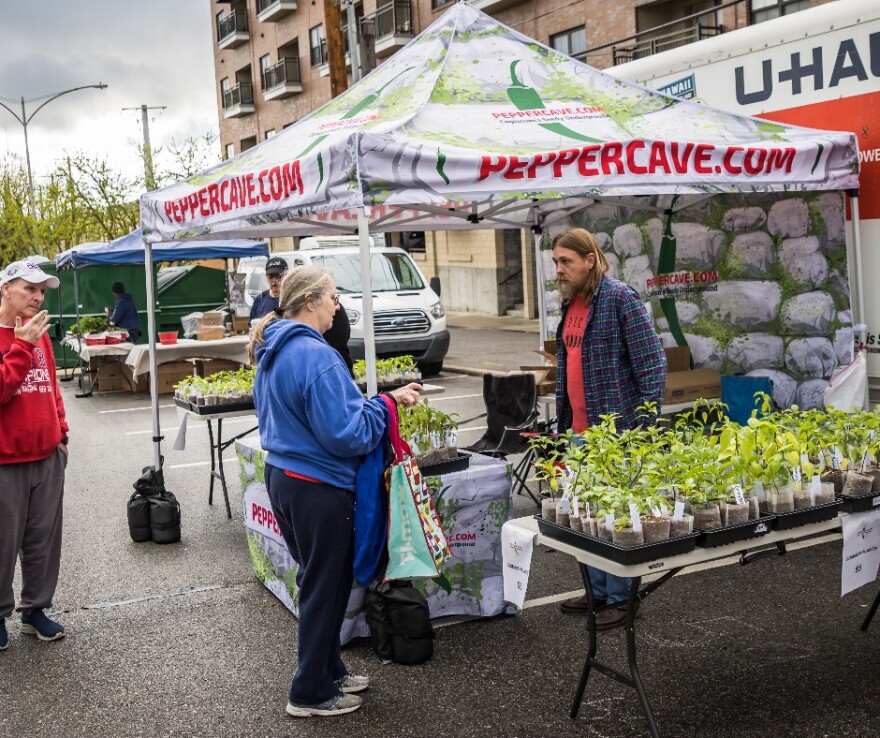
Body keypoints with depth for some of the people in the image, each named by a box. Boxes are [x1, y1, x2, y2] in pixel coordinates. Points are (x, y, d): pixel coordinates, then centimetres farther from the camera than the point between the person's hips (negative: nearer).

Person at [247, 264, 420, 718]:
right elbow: (347, 433, -24)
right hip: (318, 488, -9)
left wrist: (369, 402, 15)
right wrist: (387, 403, -12)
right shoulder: (316, 356, -22)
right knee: (326, 587, 5)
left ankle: (328, 671, 34)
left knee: (320, 580, 21)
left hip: (282, 477, 10)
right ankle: (310, 693, 18)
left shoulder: (272, 352, 8)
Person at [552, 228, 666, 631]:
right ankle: (599, 591, 29)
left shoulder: (620, 299, -12)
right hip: (579, 430, 8)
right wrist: (563, 423, 19)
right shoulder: (570, 304, 12)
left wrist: (644, 427, -17)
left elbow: (653, 364, -14)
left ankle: (622, 598, 15)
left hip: (615, 431, -8)